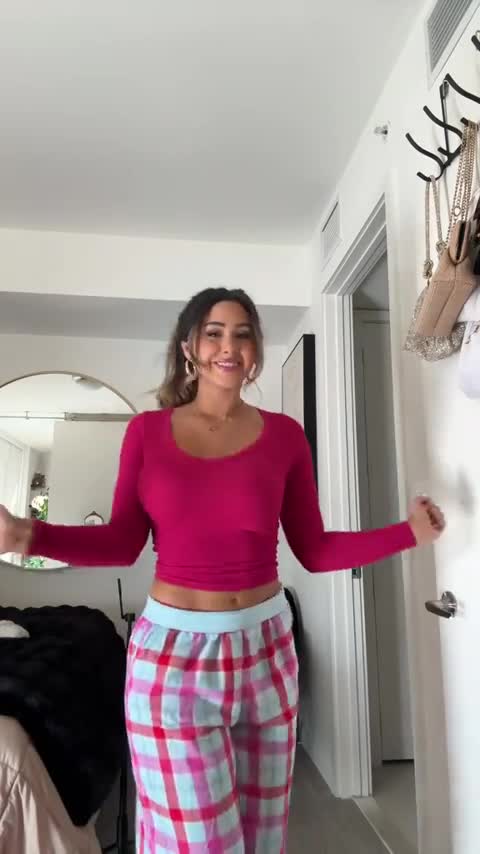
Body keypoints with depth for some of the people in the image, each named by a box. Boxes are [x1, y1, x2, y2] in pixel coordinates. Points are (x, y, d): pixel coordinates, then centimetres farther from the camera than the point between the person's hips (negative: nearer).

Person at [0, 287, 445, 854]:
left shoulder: (284, 435, -1)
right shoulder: (147, 431, -3)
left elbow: (315, 551, 1)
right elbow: (122, 542, -4)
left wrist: (408, 533, -4)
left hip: (265, 648, 2)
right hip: (173, 653, -2)